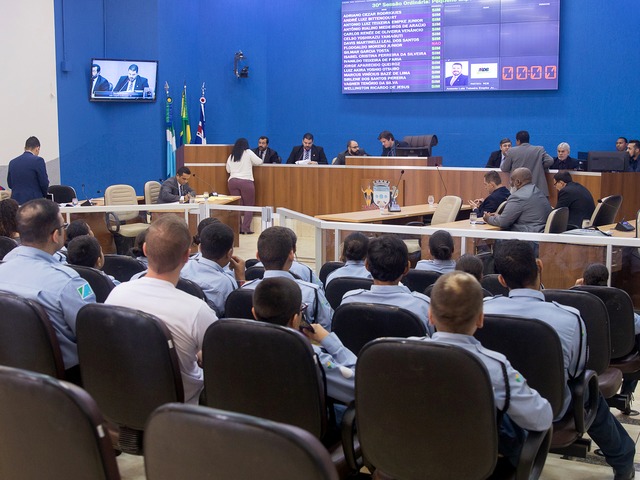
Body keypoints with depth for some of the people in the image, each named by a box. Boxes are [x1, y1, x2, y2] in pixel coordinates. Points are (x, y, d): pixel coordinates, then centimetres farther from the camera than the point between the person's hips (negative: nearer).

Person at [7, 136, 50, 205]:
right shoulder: (38, 160, -8)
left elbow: (10, 184, 14)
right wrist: (44, 195, 12)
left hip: (16, 200, 5)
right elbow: (44, 183, -7)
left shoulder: (12, 162, 9)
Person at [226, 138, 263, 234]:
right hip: (246, 181, -4)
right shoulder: (248, 152, 1)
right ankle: (246, 228, -6)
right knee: (249, 206, 2)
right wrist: (250, 163, 24)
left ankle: (238, 228, 3)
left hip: (232, 181, 4)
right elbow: (259, 162, 5)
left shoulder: (231, 156, 13)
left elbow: (228, 170, 19)